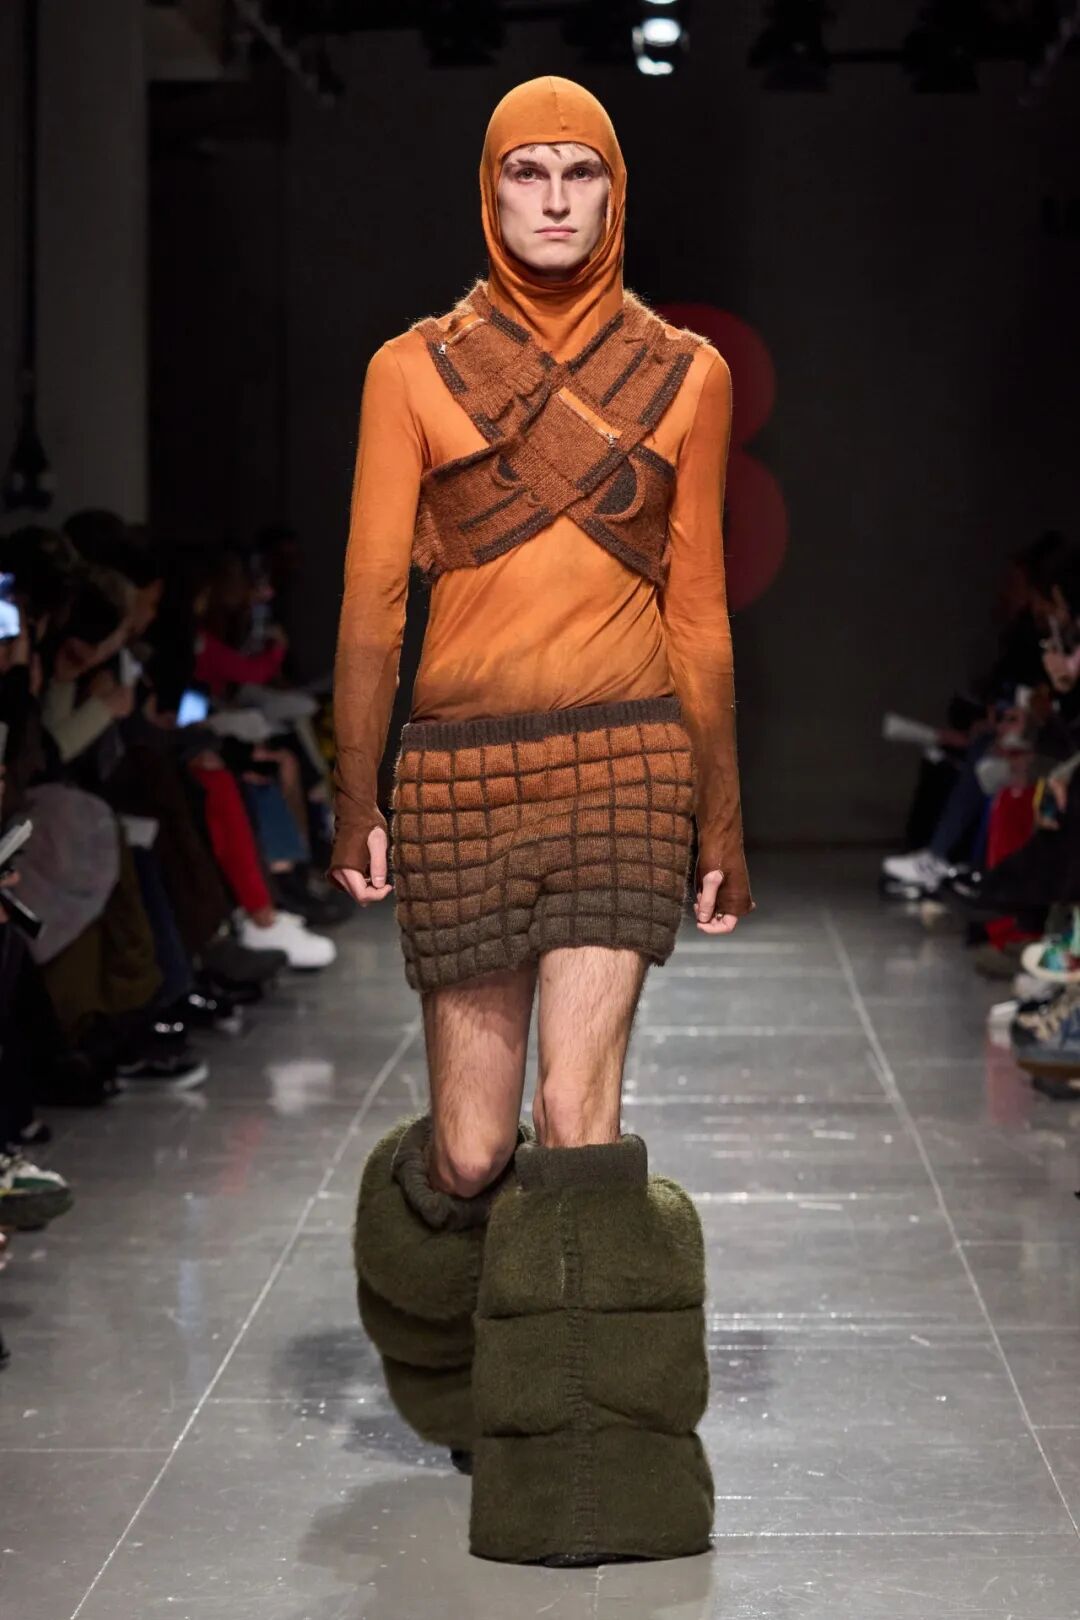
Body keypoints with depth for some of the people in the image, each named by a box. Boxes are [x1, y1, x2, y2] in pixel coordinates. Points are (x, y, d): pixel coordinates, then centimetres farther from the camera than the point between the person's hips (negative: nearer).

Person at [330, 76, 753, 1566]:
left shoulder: (684, 375, 7)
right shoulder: (415, 370, 4)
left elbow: (698, 607, 11)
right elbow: (372, 599, 4)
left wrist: (723, 818, 12)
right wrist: (356, 804, 3)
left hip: (623, 767, 0)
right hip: (462, 771, 0)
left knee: (578, 1113, -14)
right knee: (472, 1150, 4)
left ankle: (583, 1466, -5)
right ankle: (460, 1371, 37)